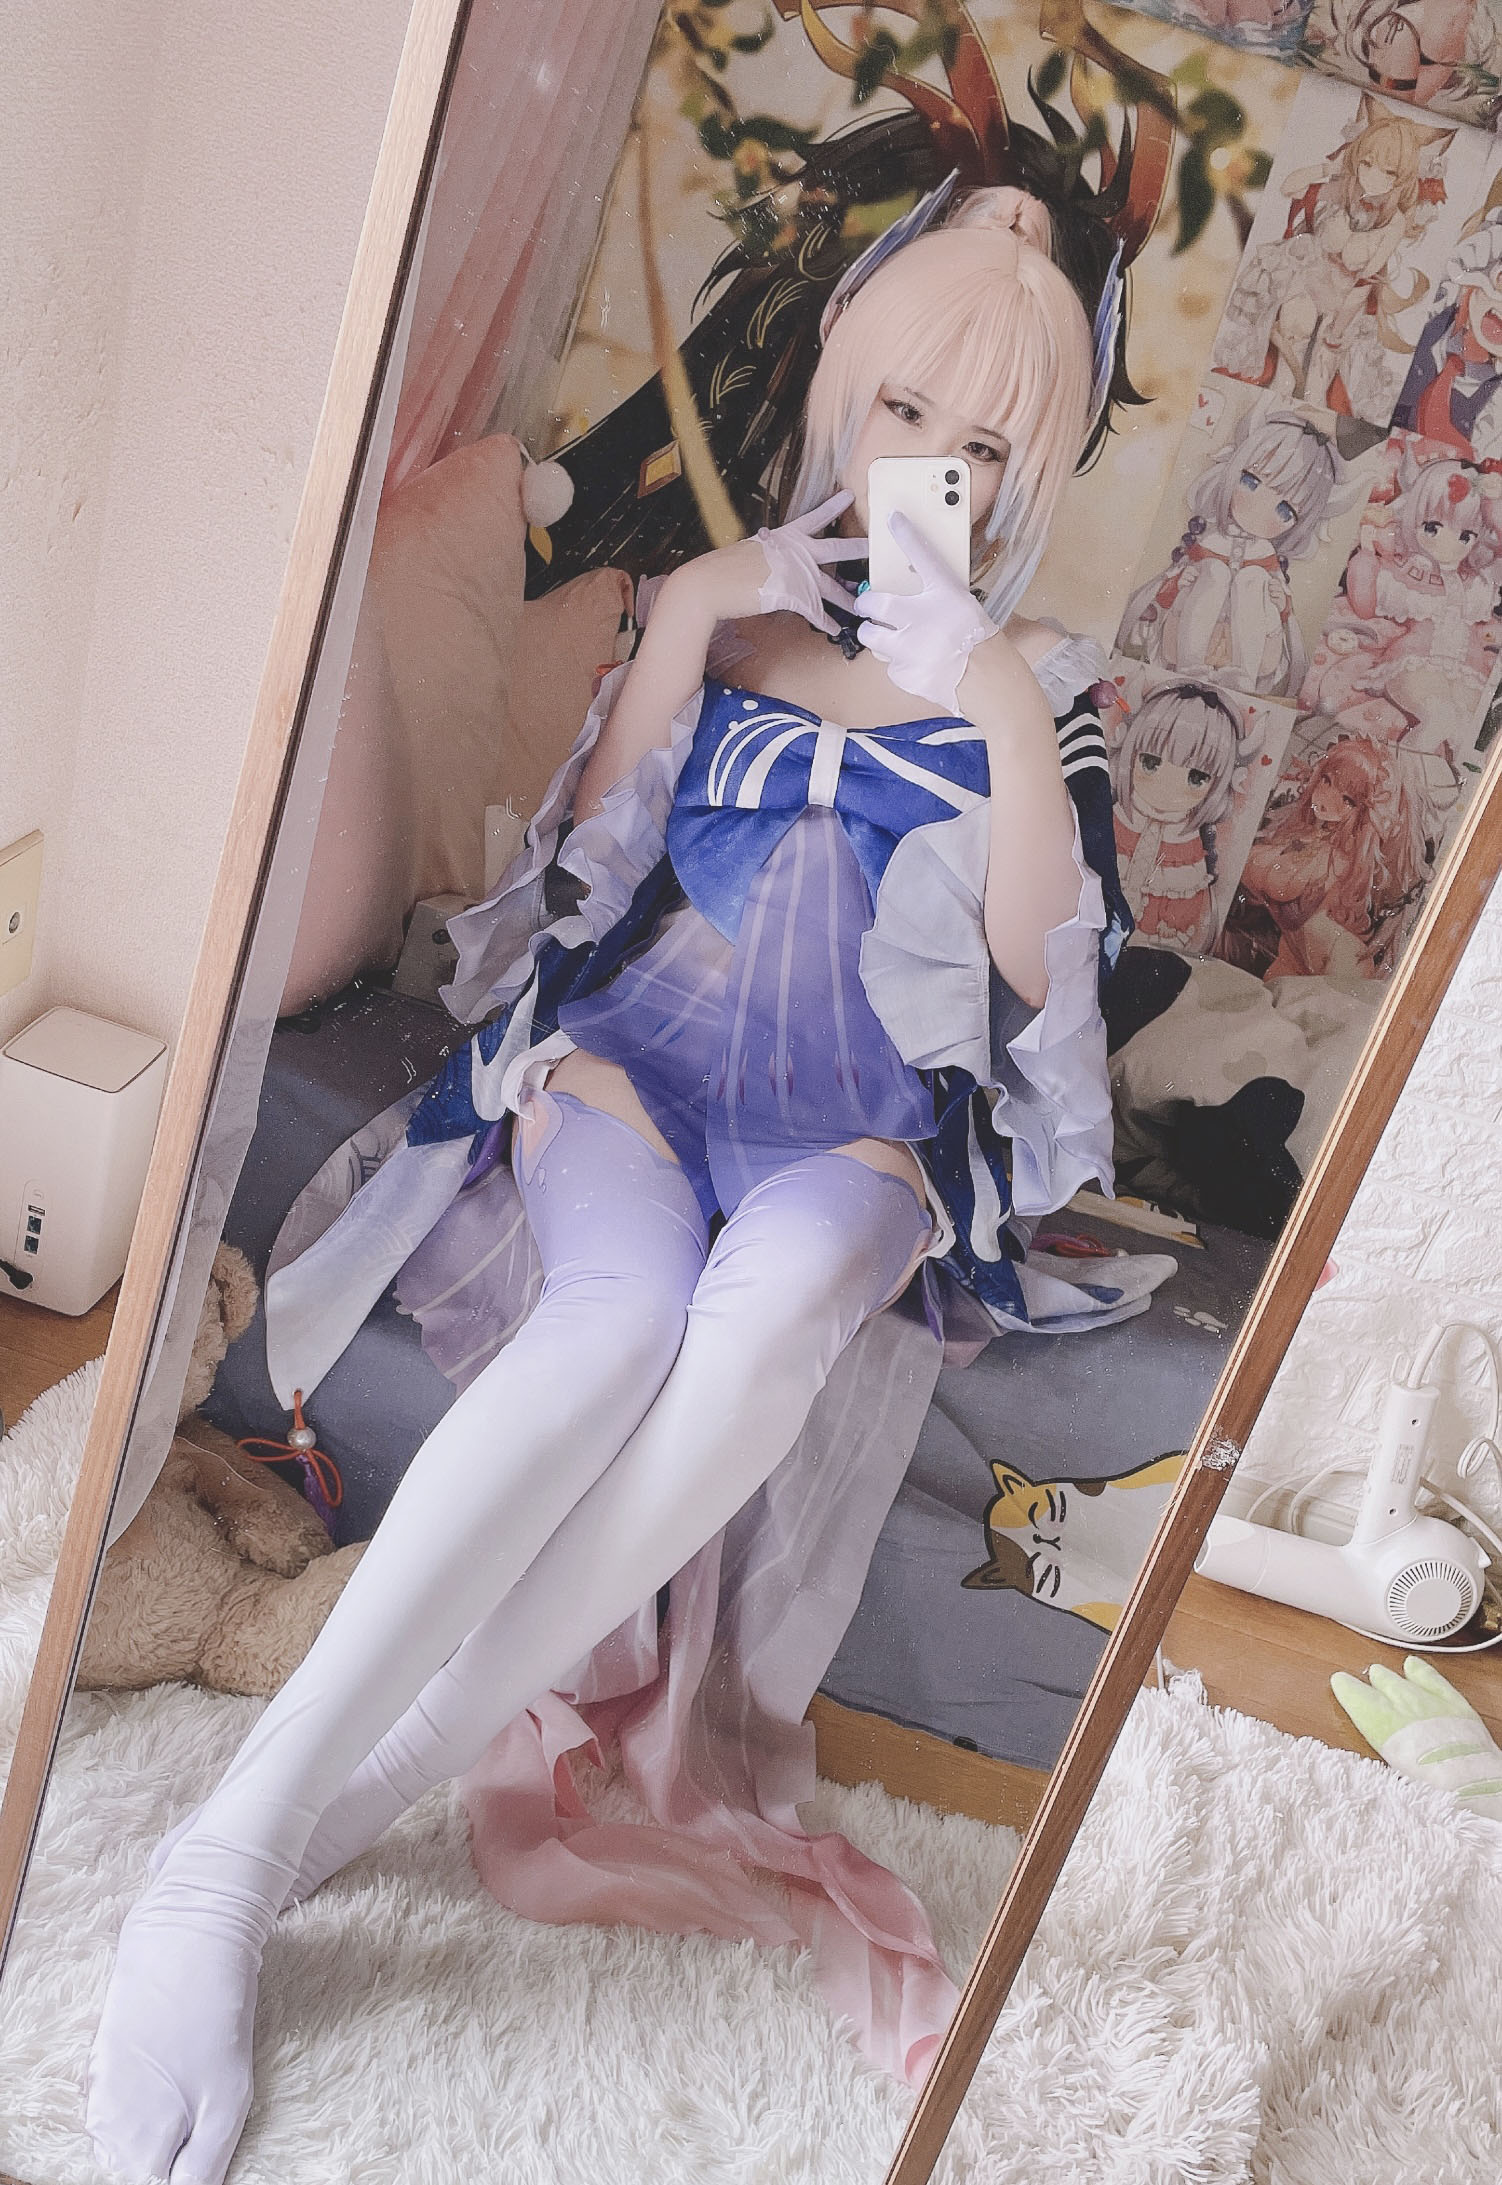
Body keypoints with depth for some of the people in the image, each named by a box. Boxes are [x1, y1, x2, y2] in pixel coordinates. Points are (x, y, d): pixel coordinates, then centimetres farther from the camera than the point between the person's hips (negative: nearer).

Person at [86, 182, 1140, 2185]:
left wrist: (1008, 715, -11)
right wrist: (683, 623, -4)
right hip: (637, 1050, 0)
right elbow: (582, 871, 7)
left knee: (767, 1311, -38)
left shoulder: (1036, 681, 11)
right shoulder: (728, 600, 13)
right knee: (620, 1317, -36)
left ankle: (371, 1786, -33)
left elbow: (1035, 970, 0)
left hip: (862, 1127, 0)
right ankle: (224, 1857, -37)